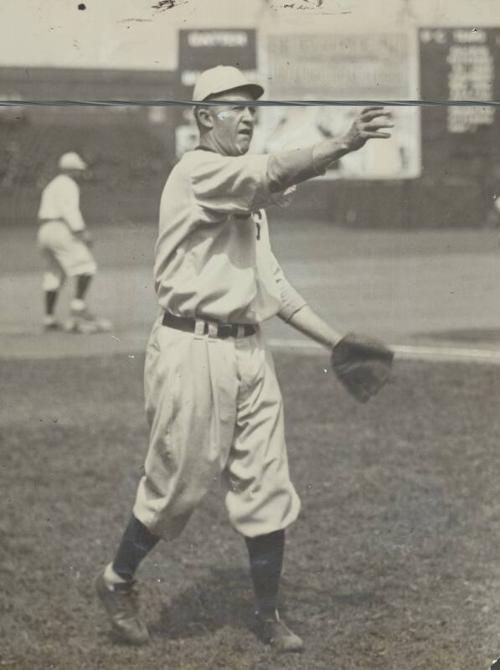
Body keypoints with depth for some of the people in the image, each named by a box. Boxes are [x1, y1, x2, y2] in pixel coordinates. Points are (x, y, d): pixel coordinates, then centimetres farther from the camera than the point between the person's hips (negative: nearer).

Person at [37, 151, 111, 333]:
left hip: (44, 232, 10)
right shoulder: (68, 185, -6)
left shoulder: (52, 186, 24)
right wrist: (81, 232, -21)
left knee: (54, 274, 15)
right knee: (86, 266, -9)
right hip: (61, 231, -10)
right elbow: (70, 210, -18)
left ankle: (49, 318, 15)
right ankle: (78, 307, -19)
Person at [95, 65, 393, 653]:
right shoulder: (197, 171, -11)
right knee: (177, 484, 2)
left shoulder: (246, 192, 18)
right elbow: (273, 174, -30)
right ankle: (117, 582, 25)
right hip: (192, 350, -8)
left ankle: (268, 615, 19)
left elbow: (270, 282, 21)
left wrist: (333, 340, 15)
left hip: (248, 351, 8)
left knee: (267, 487, 7)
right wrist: (343, 145, -42)